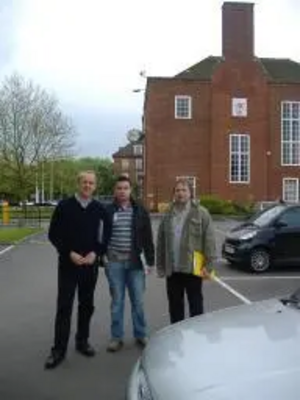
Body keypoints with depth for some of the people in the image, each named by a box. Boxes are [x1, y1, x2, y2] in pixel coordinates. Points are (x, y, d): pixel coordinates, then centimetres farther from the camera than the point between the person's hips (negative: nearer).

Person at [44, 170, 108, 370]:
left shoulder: (100, 209, 2)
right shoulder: (64, 206, -3)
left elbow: (105, 237, 6)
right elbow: (54, 234, -3)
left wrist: (95, 253, -11)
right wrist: (69, 253, -13)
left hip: (90, 265, 2)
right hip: (68, 264, -2)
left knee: (87, 305, 13)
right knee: (64, 306, 0)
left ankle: (82, 341, 29)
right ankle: (59, 349, 9)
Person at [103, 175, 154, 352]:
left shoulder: (140, 211, 3)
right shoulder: (108, 211, 1)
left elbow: (148, 239, 4)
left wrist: (150, 261, 1)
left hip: (135, 261, 1)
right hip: (115, 262, 0)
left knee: (138, 301, 9)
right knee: (117, 301, 8)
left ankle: (141, 335, 24)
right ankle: (117, 337, 20)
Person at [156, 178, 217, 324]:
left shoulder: (201, 213, -3)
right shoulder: (168, 215, 9)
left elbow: (209, 240, -7)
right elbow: (161, 243, 10)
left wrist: (208, 264, -13)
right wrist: (161, 266, 7)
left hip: (193, 268, -4)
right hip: (172, 270, 4)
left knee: (195, 304, 8)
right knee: (175, 305, 15)